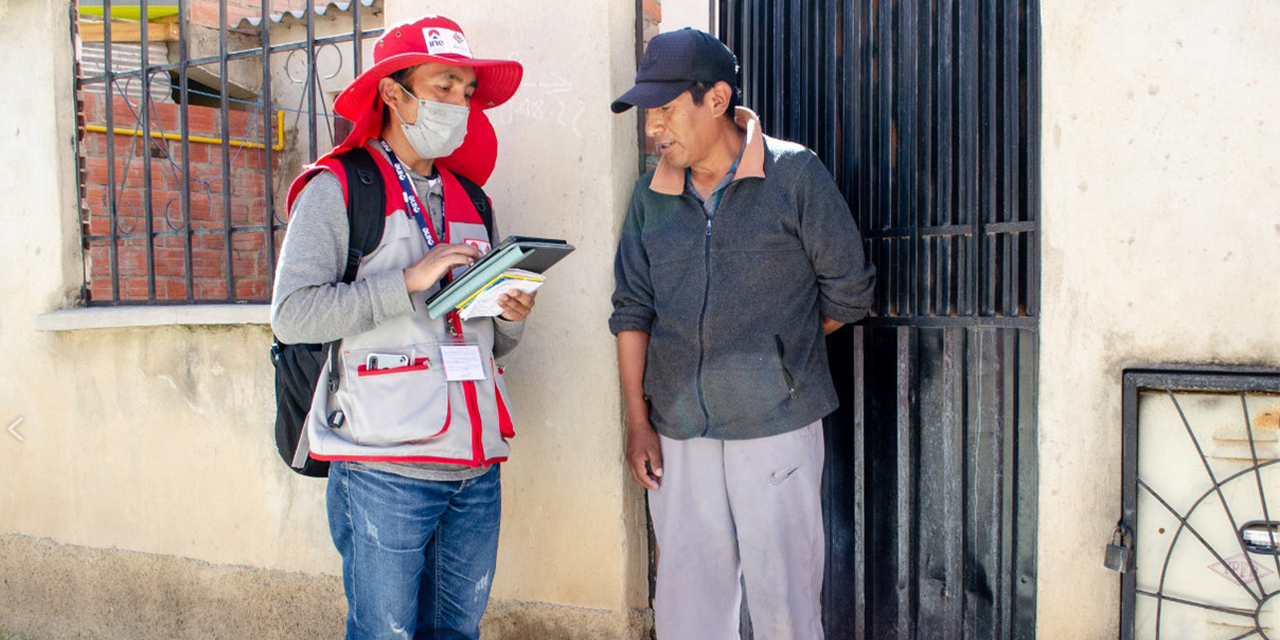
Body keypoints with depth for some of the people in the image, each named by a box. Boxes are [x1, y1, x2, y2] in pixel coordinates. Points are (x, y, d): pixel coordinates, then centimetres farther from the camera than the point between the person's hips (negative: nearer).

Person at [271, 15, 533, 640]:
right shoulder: (337, 188, -1)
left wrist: (511, 318, 0)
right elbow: (292, 313, -13)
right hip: (386, 470, -6)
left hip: (477, 467, 6)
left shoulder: (469, 200, 18)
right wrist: (409, 279, -17)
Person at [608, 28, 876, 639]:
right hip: (677, 431, 4)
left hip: (775, 424, -3)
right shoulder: (650, 193, 8)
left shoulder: (794, 174, -4)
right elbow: (632, 309, 9)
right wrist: (637, 422, 4)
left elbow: (847, 290, 3)